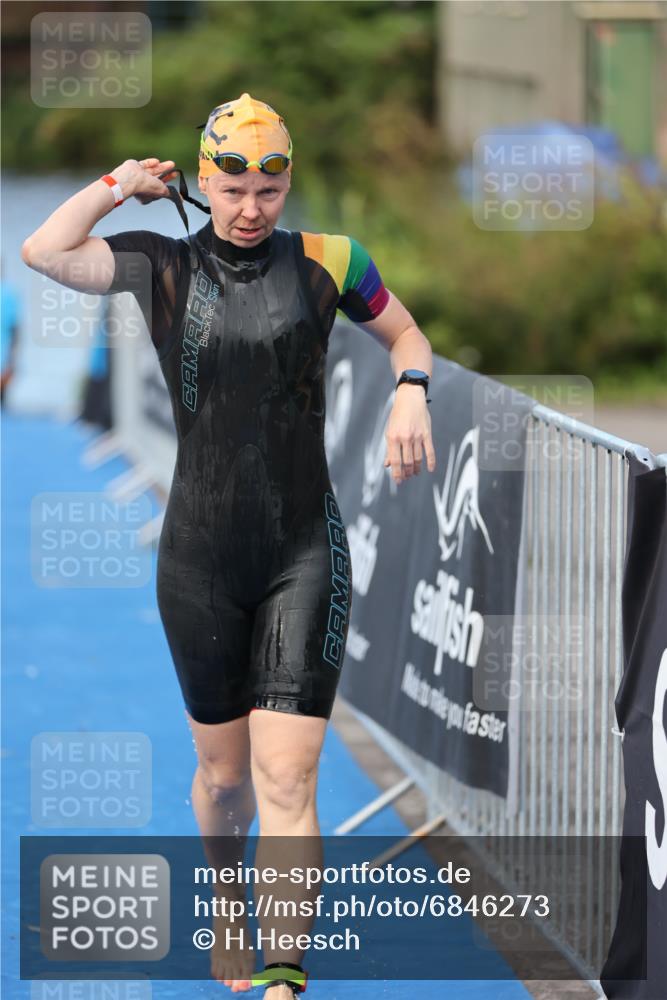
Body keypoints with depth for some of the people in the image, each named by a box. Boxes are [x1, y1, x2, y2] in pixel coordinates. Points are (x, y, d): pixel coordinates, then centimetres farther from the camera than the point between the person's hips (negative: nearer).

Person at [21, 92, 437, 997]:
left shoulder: (326, 262, 0)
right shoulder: (164, 267, 0)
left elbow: (404, 333, 16)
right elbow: (45, 252, -13)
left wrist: (411, 393, -4)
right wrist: (124, 184, -2)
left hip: (305, 556, -1)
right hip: (201, 557, 1)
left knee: (286, 778, -10)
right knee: (223, 767, 14)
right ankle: (226, 905, 43)